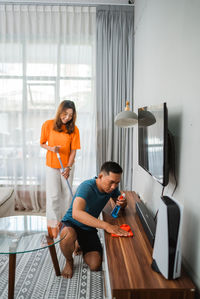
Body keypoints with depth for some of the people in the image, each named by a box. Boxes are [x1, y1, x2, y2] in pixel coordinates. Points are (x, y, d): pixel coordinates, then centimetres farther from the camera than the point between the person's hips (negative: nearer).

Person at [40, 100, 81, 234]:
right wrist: (51, 148, -20)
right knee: (54, 195, 3)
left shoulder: (74, 129, -9)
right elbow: (42, 143, 1)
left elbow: (73, 151, -8)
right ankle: (54, 224, 16)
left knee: (66, 194, 11)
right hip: (52, 166, -1)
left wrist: (68, 167, -17)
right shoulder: (48, 125, -10)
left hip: (67, 165, 1)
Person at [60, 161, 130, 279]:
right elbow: (76, 213, -46)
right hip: (72, 223, -5)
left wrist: (122, 203, -20)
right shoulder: (87, 187, -31)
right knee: (68, 235, -40)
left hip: (89, 228, 5)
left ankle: (81, 247, 24)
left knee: (95, 266, -10)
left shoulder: (112, 188, -11)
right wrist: (106, 226, -52)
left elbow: (122, 203, 7)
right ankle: (69, 261, -4)